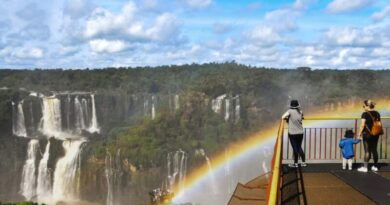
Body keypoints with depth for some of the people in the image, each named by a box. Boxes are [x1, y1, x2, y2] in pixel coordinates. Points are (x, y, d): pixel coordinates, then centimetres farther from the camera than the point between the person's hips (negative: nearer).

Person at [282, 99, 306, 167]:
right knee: (299, 147, 15)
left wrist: (287, 118, 2)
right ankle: (303, 162, 15)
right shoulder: (300, 112, 3)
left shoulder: (290, 111, -10)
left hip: (292, 133, -4)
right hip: (300, 132, 4)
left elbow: (283, 117, -21)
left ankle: (295, 163, 8)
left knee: (295, 148, 2)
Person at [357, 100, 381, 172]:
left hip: (367, 134, -5)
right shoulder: (377, 113, 6)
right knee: (374, 150, 13)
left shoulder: (365, 114, -12)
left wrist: (360, 133, -4)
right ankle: (375, 166, 19)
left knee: (367, 151, -2)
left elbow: (362, 125, -14)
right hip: (376, 134, 5)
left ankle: (365, 167, 1)